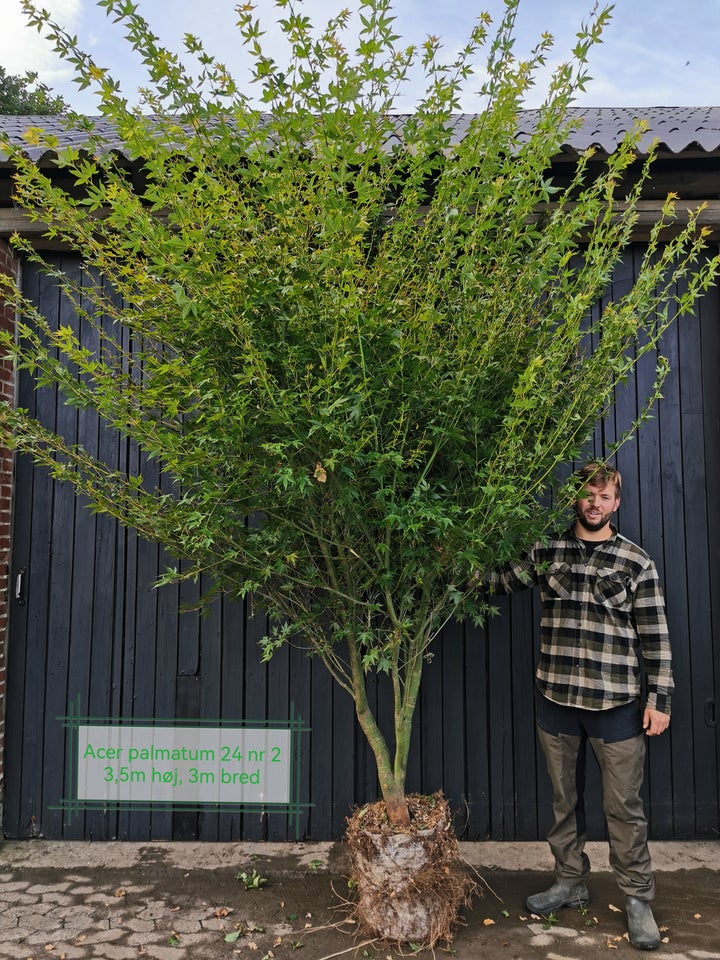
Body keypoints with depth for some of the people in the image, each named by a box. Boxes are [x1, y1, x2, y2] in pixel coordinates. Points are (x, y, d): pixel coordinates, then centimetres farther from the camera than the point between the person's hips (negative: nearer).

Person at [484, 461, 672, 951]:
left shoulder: (636, 561, -1)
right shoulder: (546, 553, 4)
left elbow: (654, 635, -2)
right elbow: (500, 581, 8)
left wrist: (660, 698, -4)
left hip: (617, 704, -2)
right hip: (557, 700, 3)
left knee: (625, 806, 6)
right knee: (564, 798, 15)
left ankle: (638, 899, 23)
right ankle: (571, 883, 32)